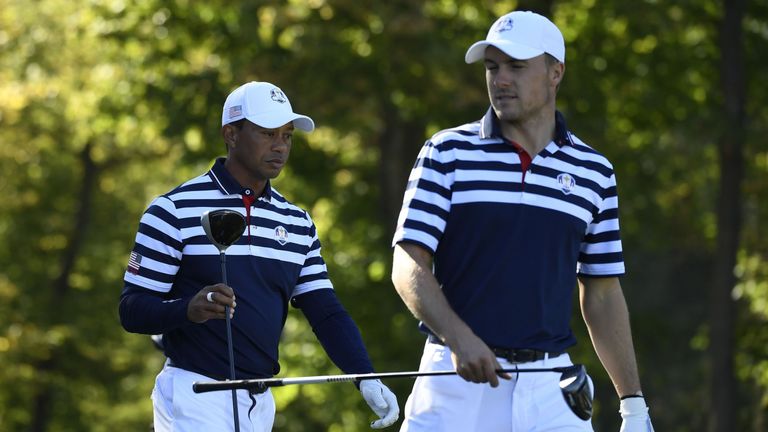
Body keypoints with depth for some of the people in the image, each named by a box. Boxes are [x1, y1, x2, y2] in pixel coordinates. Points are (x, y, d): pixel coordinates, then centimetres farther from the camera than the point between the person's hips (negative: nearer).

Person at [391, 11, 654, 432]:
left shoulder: (594, 172, 10)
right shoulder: (447, 153, 3)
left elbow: (602, 296, 14)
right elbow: (409, 267, -3)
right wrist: (459, 338, -20)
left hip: (549, 387, 2)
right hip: (457, 377, -1)